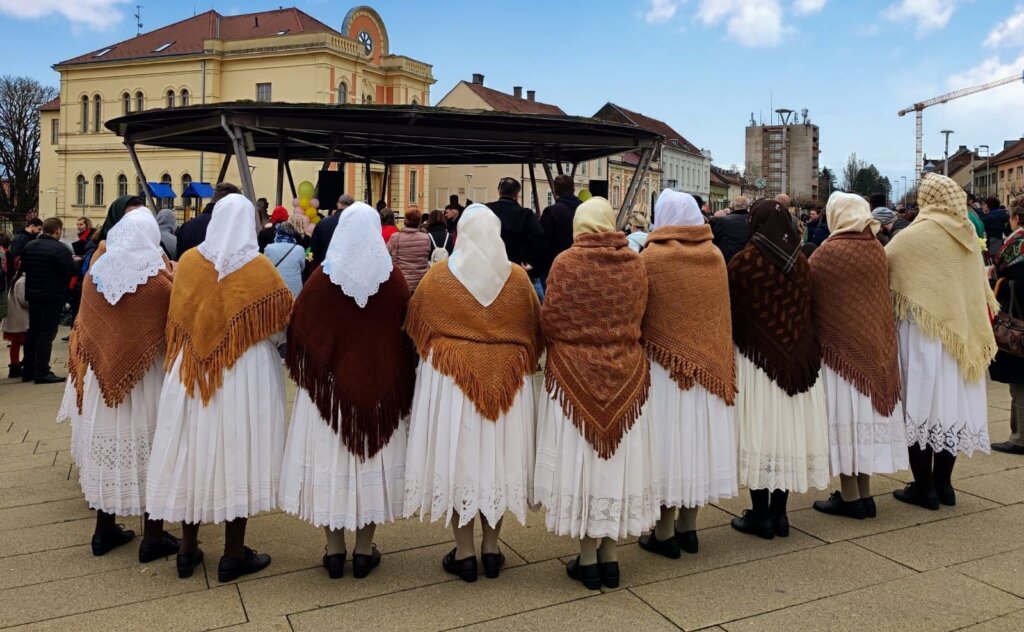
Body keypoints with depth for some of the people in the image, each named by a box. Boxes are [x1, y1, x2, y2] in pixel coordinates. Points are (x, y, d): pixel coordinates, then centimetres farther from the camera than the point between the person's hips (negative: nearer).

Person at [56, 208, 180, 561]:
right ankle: (153, 537, 10)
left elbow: (87, 326, 10)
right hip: (145, 378, -4)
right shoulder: (158, 279, -15)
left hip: (101, 376, 5)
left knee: (106, 446, 14)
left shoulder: (96, 274, -1)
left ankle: (105, 530, 26)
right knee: (146, 450, 3)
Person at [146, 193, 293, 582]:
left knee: (194, 451, 13)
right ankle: (233, 555, 13)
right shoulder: (258, 267, -10)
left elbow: (177, 317, 6)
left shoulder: (188, 261, -1)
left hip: (192, 370, 4)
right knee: (237, 452, 5)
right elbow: (287, 315, -4)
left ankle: (188, 550, 24)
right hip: (244, 372, -3)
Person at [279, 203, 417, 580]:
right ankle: (364, 550, 18)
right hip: (381, 385, 1)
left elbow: (300, 329, -4)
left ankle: (334, 550, 19)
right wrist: (402, 379, 9)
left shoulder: (323, 277, -9)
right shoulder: (392, 277, -7)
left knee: (331, 459, 10)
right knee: (373, 459, 11)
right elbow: (406, 332, -2)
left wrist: (304, 371, 11)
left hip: (329, 384, 0)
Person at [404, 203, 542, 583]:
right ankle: (491, 547, 24)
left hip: (449, 378, -2)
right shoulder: (518, 278, -4)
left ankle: (464, 553, 17)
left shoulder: (437, 277, -7)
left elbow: (414, 326, 4)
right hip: (506, 382, 2)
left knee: (457, 456, 8)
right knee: (497, 456, 13)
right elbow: (535, 331, 3)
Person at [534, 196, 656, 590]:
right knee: (617, 460, 14)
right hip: (625, 376, 3)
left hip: (574, 375, -3)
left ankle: (588, 559, 17)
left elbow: (549, 322, -9)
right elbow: (638, 319, 5)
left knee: (581, 459, 8)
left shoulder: (566, 263, -11)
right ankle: (610, 557, 24)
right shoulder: (635, 264, -1)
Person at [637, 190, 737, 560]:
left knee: (668, 437, 3)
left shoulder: (651, 258, -13)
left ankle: (665, 532, 11)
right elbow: (721, 312, 9)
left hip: (665, 365, -4)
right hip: (709, 362, 5)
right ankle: (688, 526, 23)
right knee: (698, 436, 13)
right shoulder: (716, 256, 1)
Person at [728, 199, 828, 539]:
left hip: (756, 357, -5)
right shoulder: (801, 263, 3)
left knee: (759, 429, 2)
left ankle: (760, 514, 9)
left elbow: (730, 308, -4)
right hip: (797, 359, 5)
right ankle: (779, 513, 18)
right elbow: (806, 310, 11)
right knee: (788, 429, 10)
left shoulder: (744, 262, -12)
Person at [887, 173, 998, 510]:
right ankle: (943, 484, 19)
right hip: (961, 332, 6)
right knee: (952, 403, 11)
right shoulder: (968, 236, 6)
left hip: (923, 333, -6)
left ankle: (924, 487, 5)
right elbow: (981, 285, 13)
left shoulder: (915, 236, -13)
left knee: (922, 403, 0)